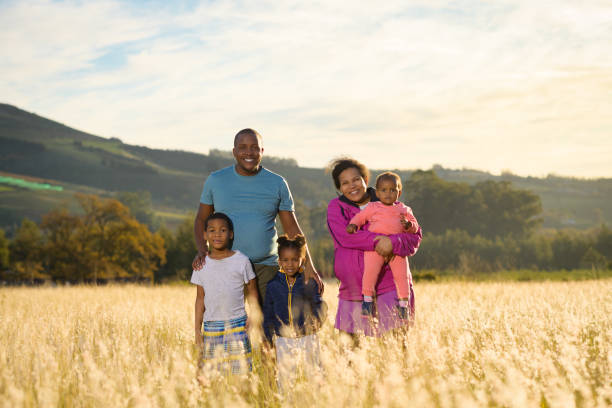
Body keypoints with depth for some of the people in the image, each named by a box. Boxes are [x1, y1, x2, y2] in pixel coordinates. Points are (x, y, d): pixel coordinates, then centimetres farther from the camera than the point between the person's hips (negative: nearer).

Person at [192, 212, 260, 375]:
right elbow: (200, 298, 10)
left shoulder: (241, 261, -1)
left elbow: (252, 292, 6)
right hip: (211, 325, 2)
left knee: (239, 369, -6)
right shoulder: (202, 264, 5)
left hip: (236, 324, -2)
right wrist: (197, 329, 7)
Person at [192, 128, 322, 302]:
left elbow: (292, 229, 7)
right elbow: (201, 219, 13)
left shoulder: (277, 184, 5)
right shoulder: (216, 180, 5)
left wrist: (308, 266, -2)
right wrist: (202, 250, -6)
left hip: (265, 268, 0)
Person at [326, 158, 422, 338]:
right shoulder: (336, 207, 7)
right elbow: (344, 235, -12)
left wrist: (393, 243, -20)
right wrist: (377, 241, -23)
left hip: (389, 284, -1)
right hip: (354, 287, 1)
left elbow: (415, 234, 1)